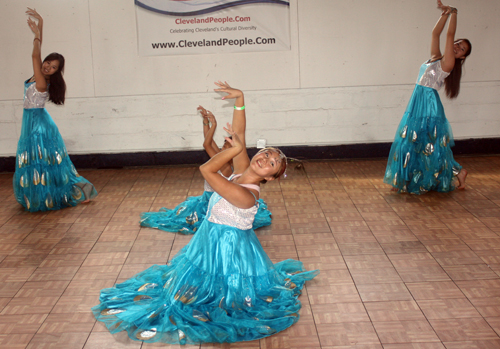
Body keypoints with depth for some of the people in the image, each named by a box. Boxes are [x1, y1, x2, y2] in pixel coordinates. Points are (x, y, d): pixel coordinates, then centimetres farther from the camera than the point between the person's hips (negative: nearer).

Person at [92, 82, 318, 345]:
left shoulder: (246, 196, -32)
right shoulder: (242, 171, -9)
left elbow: (206, 169, -36)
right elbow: (238, 133, -10)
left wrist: (236, 148, -30)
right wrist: (239, 100, -19)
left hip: (227, 248, -8)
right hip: (211, 242, 8)